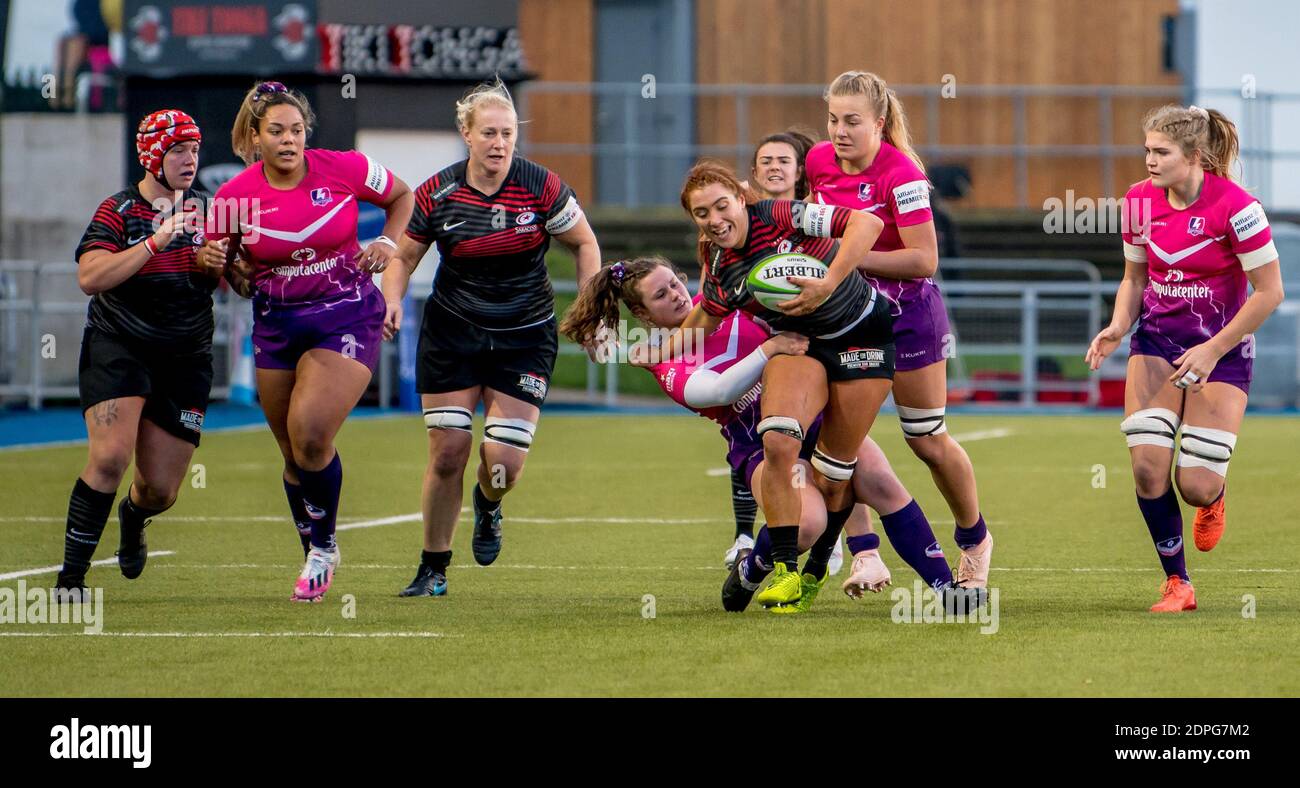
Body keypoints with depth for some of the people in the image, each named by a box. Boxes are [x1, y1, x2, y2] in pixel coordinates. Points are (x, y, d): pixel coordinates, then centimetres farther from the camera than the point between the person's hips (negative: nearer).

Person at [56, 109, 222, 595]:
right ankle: (71, 576, -14)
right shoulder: (118, 211, -6)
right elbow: (89, 278, -21)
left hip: (186, 359, 4)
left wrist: (219, 264, -12)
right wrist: (156, 242, -27)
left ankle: (133, 518, 43)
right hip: (118, 349, -4)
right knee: (110, 456, -25)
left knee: (161, 490, 4)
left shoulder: (205, 209, 8)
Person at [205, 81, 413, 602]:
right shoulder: (234, 197, -7)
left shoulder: (344, 169, -9)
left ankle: (325, 546, 3)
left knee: (311, 436, -20)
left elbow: (402, 196, 10)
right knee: (294, 454, 7)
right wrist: (215, 258, -17)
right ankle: (315, 559, 27)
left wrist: (387, 242, -7)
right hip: (276, 324, 3)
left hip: (346, 318, -3)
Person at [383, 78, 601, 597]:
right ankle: (433, 568, 14)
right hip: (451, 334, 1)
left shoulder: (541, 188, -11)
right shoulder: (436, 195, -7)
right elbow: (404, 258, 6)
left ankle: (488, 506, 29)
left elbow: (584, 243, 2)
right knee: (447, 453, -3)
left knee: (504, 462, -10)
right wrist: (392, 300, -14)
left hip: (525, 337, -1)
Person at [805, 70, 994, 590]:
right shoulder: (818, 161, -4)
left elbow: (924, 260, -27)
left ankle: (974, 539, 28)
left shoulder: (900, 173, -23)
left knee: (928, 440, 5)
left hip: (907, 311, -5)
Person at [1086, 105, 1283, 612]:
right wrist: (1118, 328, -8)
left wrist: (1212, 351, -16)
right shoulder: (1139, 203, -2)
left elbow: (1269, 292, -14)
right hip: (1156, 342, 4)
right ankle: (1177, 583, 4)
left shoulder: (1234, 207, -18)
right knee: (1147, 465, -13)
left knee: (1195, 485, -11)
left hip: (1221, 348, -4)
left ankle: (1215, 494, 30)